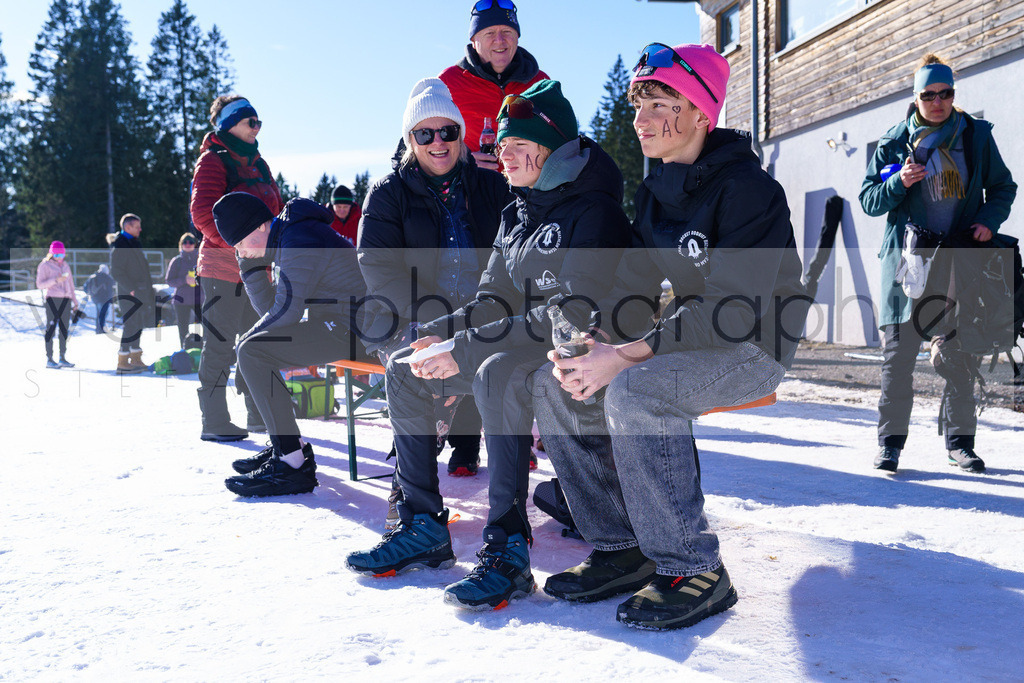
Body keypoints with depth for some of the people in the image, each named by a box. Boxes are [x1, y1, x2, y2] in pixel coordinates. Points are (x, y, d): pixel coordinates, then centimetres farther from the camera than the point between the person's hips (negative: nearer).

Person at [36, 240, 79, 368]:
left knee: (64, 329, 4)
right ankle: (49, 359, -5)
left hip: (66, 300, 6)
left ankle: (62, 358, 9)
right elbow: (40, 284, -7)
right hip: (52, 299, -6)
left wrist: (75, 301, 20)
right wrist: (55, 280, -20)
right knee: (51, 328, -7)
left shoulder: (65, 265, 18)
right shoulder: (45, 265, 1)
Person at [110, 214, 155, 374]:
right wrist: (131, 288, -21)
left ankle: (135, 359, 20)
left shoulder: (133, 244, 19)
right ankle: (122, 362, -7)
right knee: (131, 325, -10)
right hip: (129, 295, -10)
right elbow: (116, 272, -18)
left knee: (137, 325, 13)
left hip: (140, 293, 10)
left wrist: (148, 289, 21)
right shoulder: (119, 246, -12)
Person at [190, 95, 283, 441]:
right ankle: (214, 422, 2)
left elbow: (273, 210, 22)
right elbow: (203, 213, -16)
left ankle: (259, 415, 22)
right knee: (221, 343, -5)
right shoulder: (212, 160, -5)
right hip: (222, 267, -8)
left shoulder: (258, 163, 18)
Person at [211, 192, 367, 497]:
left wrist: (252, 335, -1)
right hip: (336, 326, 11)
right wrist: (251, 264, 9)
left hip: (349, 329, -11)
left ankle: (293, 466, -19)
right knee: (250, 344, 17)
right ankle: (287, 446, 16)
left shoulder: (299, 239, -16)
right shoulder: (284, 240, 17)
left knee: (252, 352, -19)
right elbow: (270, 309, 16)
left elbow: (287, 310, -19)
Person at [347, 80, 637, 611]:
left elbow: (574, 314, -24)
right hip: (521, 351, 9)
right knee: (404, 369, 1)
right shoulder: (517, 216, 13)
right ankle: (424, 529, 1)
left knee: (498, 371, -38)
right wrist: (440, 334, -7)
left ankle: (507, 549, -31)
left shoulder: (594, 212, -14)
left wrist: (465, 348, -24)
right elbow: (494, 302, 14)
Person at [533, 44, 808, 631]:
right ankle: (620, 549, 0)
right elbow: (634, 289, 5)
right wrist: (587, 344, -16)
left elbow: (733, 309, -26)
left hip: (753, 345, -8)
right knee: (554, 383, -7)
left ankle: (693, 570, -20)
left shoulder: (746, 187, -18)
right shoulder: (654, 191, 8)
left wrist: (625, 356, -30)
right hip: (692, 336, 8)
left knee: (635, 391, -34)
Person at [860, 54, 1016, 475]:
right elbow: (868, 200, 6)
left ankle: (960, 441, 14)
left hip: (960, 258, 1)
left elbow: (1003, 187, 17)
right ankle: (891, 440, 3)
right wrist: (899, 183, -13)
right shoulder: (895, 141, 6)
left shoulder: (976, 135, 10)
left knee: (959, 353, 3)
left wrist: (989, 221, -1)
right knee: (899, 351, -5)